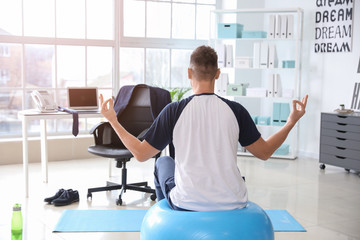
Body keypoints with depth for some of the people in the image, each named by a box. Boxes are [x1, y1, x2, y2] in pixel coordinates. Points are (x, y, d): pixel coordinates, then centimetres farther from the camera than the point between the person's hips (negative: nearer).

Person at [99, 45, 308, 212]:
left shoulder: (174, 111, -12)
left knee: (163, 162, 30)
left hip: (186, 204, -1)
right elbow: (265, 152, 1)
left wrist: (113, 120, 4)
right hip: (232, 204, 2)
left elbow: (141, 153, -6)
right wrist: (292, 122, 13)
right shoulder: (235, 110, -8)